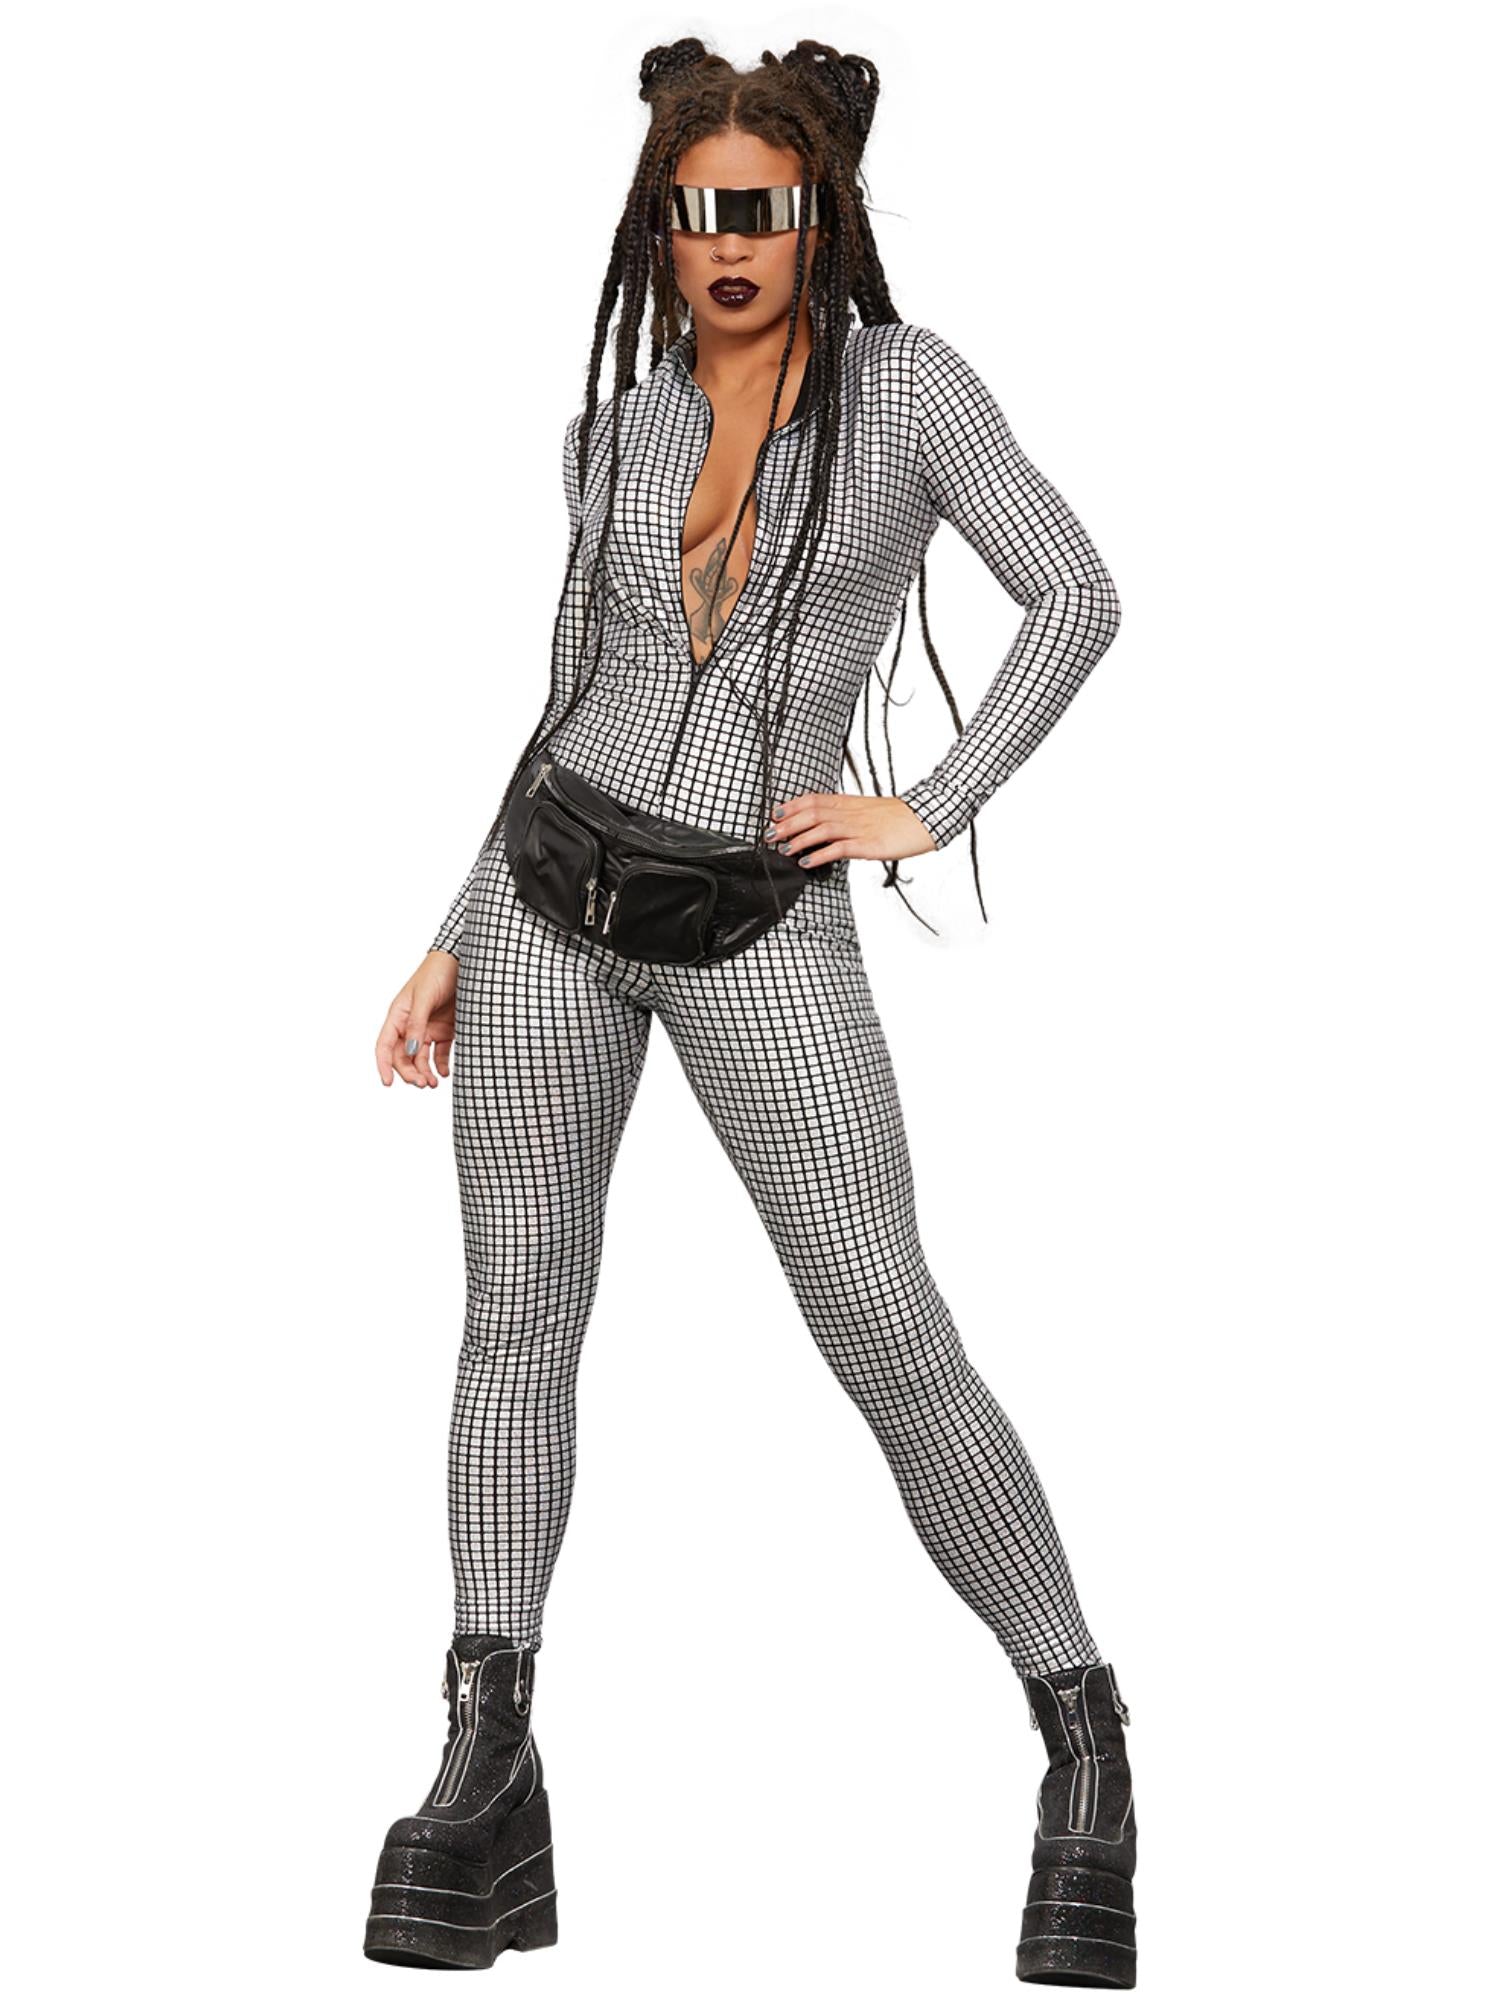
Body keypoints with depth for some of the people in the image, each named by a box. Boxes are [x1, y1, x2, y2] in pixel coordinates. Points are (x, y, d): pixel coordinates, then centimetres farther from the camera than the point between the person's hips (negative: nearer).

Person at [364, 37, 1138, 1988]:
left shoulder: (906, 382, -2)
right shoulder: (611, 435, 9)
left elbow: (1077, 598, -5)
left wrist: (931, 807, -10)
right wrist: (454, 944, 13)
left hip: (758, 927, -4)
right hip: (552, 898, 4)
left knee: (890, 1336, -6)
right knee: (517, 1315, -2)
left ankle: (1086, 1740, 6)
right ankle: (488, 1788, 0)